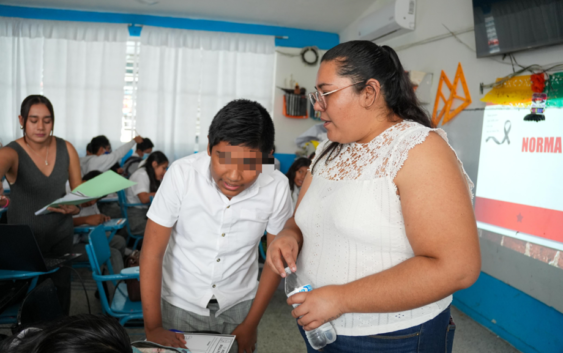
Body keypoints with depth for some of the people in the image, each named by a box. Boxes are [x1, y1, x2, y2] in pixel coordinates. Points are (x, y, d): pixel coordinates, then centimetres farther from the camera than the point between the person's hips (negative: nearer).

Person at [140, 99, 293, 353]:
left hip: (238, 305, 1)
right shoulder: (182, 173, -23)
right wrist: (153, 327, -14)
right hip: (179, 303, -1)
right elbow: (152, 253, -15)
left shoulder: (276, 187, -20)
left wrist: (251, 325, -2)